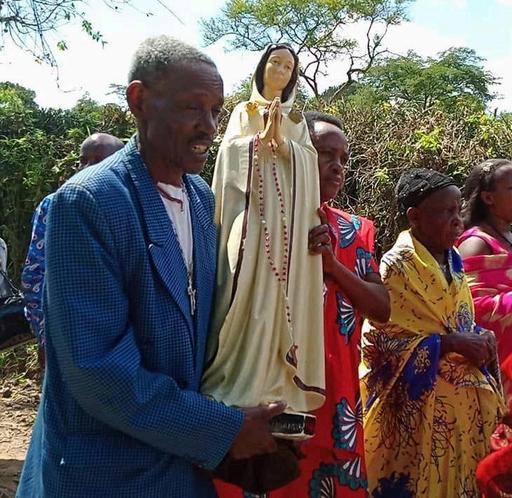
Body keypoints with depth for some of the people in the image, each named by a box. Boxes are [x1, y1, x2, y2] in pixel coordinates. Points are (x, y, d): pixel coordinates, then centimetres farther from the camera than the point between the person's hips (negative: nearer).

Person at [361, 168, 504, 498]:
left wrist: (480, 338, -3)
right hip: (420, 405, -7)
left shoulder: (453, 261, 9)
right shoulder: (397, 266, -14)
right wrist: (450, 343, -21)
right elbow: (382, 340, -18)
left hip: (465, 400, 7)